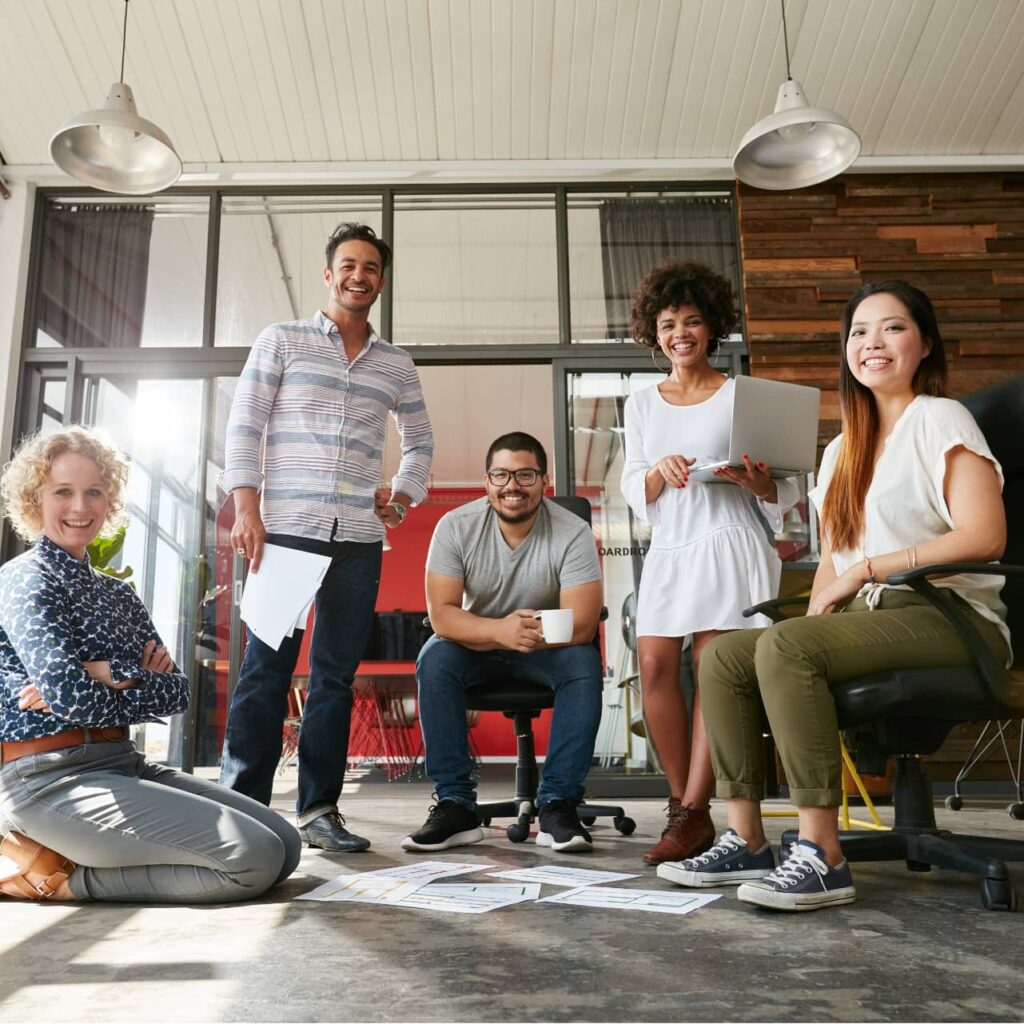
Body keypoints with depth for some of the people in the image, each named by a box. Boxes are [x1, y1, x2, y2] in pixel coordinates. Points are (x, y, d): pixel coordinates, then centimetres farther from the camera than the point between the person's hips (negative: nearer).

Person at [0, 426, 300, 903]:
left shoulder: (119, 593, 17)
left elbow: (177, 690, 4)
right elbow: (66, 692, -21)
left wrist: (111, 677, -12)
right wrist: (141, 683, -4)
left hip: (123, 764, 8)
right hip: (53, 778, -8)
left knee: (285, 843, 0)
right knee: (254, 858, -19)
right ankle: (56, 874, -5)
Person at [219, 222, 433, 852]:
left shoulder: (396, 365, 17)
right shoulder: (282, 341, 8)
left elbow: (421, 441, 26)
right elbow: (245, 424, 1)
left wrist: (405, 493, 8)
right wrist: (246, 507, -9)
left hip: (359, 539, 3)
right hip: (286, 528, -3)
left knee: (336, 674, 5)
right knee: (267, 669, -3)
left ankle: (319, 809, 12)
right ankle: (244, 806, 5)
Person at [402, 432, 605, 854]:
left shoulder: (573, 533, -18)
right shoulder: (455, 526, -15)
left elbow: (581, 626, -24)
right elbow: (441, 614, -21)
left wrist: (521, 635, -33)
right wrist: (500, 630, -40)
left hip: (548, 647, -1)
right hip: (475, 644, 1)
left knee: (584, 666, -30)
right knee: (433, 660, -28)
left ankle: (557, 806, -20)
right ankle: (455, 804, -20)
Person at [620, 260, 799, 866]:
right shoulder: (642, 406, 15)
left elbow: (785, 490, 3)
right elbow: (633, 490, 10)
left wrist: (754, 481, -19)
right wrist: (661, 471, -12)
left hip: (730, 543, -4)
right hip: (668, 548, 4)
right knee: (655, 667, -7)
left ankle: (692, 814, -3)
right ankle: (685, 804, 7)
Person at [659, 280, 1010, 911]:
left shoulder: (941, 420, -3)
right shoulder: (846, 448, 19)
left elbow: (985, 537, -17)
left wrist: (870, 567, -16)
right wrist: (816, 617, -5)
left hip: (950, 615, -7)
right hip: (872, 616, 7)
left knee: (785, 648, -31)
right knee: (724, 656, -10)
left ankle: (822, 859, -26)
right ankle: (746, 842, -8)